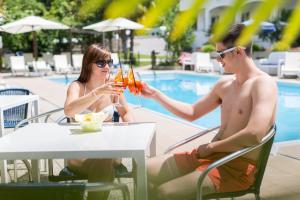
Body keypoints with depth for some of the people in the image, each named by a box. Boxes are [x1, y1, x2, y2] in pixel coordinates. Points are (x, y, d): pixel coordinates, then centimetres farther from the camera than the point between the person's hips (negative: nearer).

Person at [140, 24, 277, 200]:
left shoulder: (263, 84, -15)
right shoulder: (224, 84, 11)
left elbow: (254, 136, -29)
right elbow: (192, 113, 18)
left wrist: (211, 146, -15)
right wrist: (155, 94, 12)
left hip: (237, 166, -8)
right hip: (212, 154, 8)